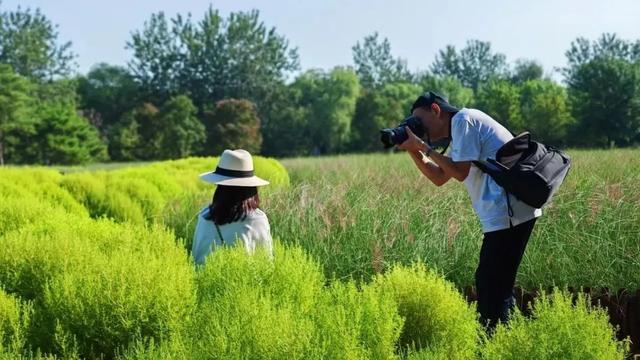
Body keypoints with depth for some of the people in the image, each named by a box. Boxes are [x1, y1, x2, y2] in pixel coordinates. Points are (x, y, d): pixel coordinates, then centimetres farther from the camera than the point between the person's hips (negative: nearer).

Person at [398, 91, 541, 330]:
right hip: (507, 213, 10)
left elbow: (460, 172, -14)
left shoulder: (463, 119, -6)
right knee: (494, 284, 15)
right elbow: (439, 178, 23)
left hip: (508, 213, -10)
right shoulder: (460, 130, 24)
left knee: (491, 287, -8)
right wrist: (413, 150, 13)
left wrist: (423, 147, -7)